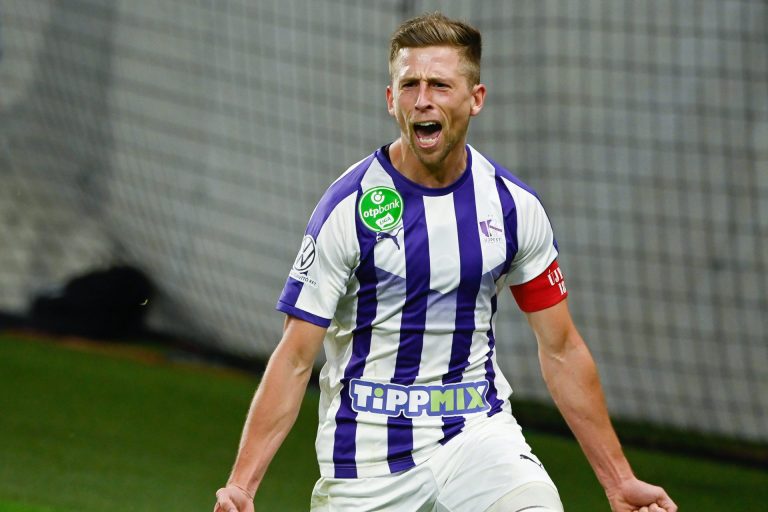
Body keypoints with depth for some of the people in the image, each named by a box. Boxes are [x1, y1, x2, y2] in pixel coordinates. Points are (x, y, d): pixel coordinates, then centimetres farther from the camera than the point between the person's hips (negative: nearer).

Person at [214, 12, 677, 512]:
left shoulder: (515, 206, 1)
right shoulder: (350, 207, -9)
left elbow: (561, 349, 10)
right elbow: (295, 359, -9)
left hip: (479, 433, 1)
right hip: (368, 452, -1)